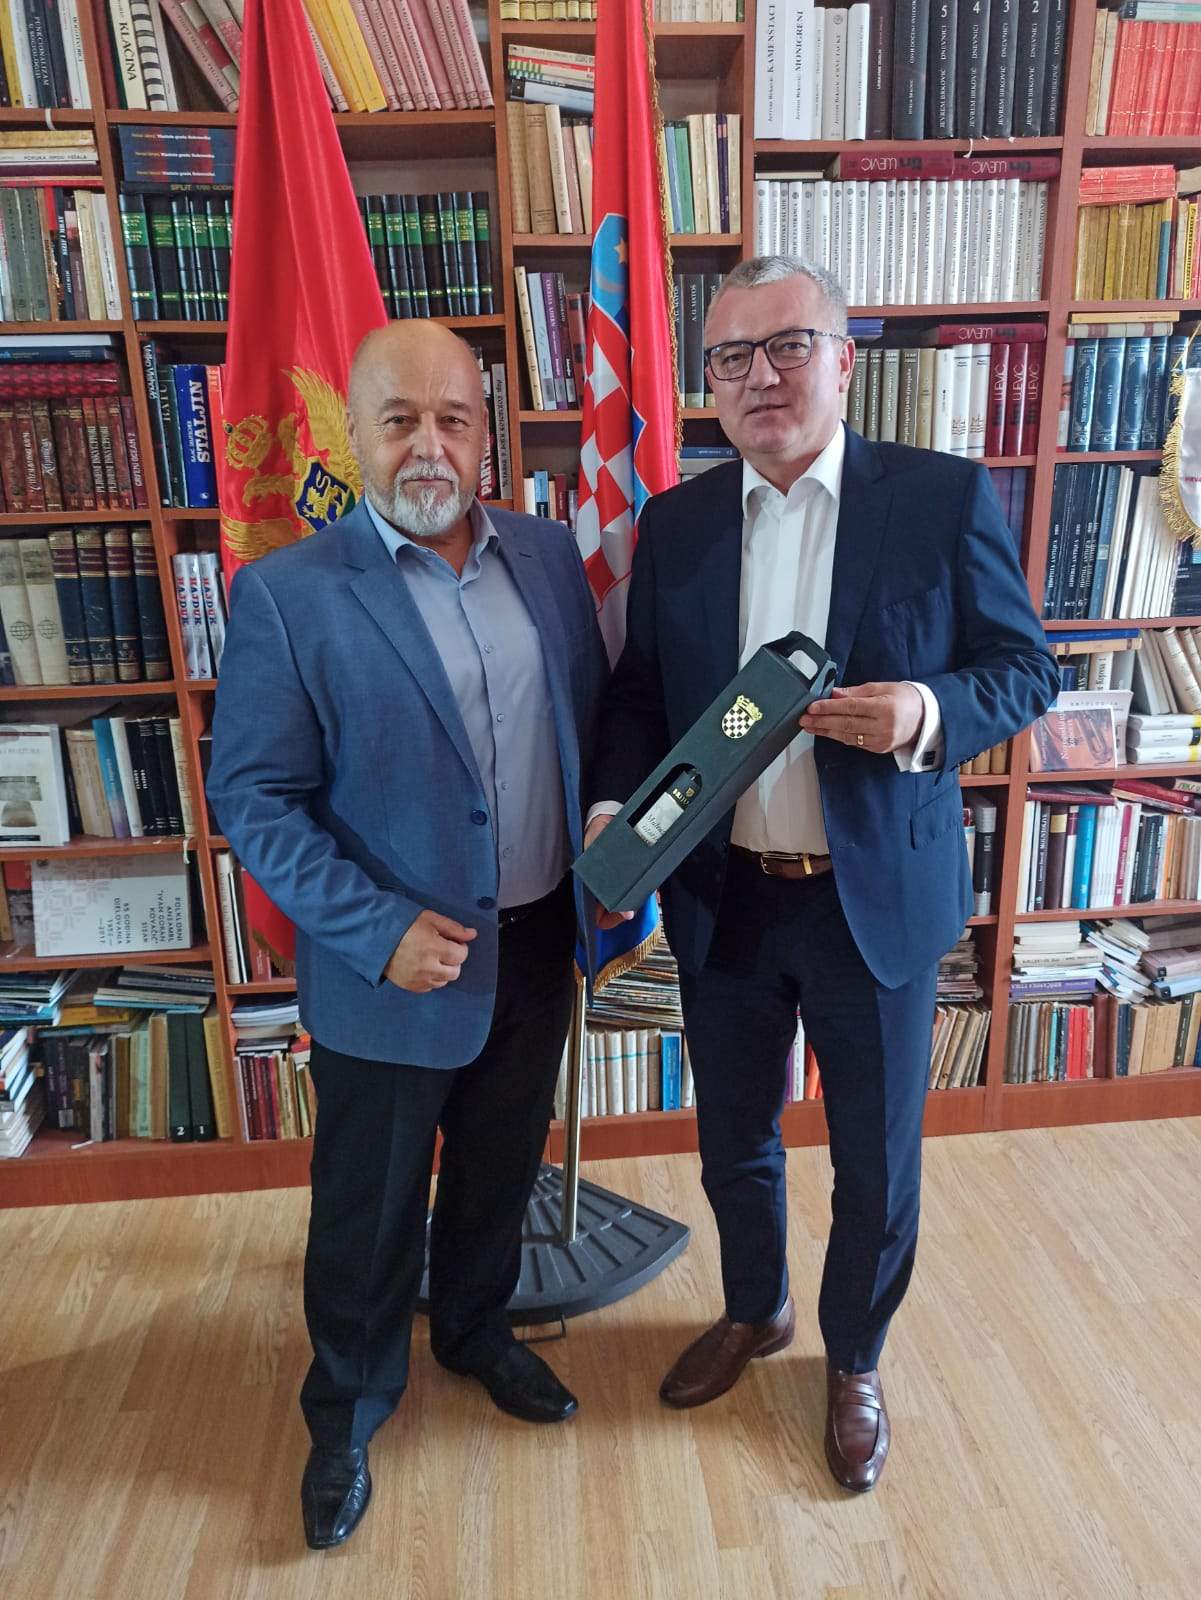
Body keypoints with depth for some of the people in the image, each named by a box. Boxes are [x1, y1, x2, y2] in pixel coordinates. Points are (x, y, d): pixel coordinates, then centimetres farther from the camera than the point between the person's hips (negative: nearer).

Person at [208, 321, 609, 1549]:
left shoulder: (549, 555, 2)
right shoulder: (286, 594, -13)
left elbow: (595, 718, 10)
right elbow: (253, 800, -13)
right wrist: (381, 931, -20)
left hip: (538, 947, 5)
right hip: (393, 973, -4)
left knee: (499, 1174, 25)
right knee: (368, 1214, 17)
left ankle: (476, 1330, 53)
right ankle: (346, 1412, 45)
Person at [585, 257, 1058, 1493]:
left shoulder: (944, 497, -6)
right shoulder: (674, 523, 3)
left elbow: (1026, 668, -2)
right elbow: (640, 690, 7)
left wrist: (928, 715, -23)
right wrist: (613, 804, -11)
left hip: (877, 900, -2)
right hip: (721, 902, 3)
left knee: (876, 1164, 16)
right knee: (733, 1144, 21)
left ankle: (853, 1361, 45)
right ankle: (754, 1312, 52)